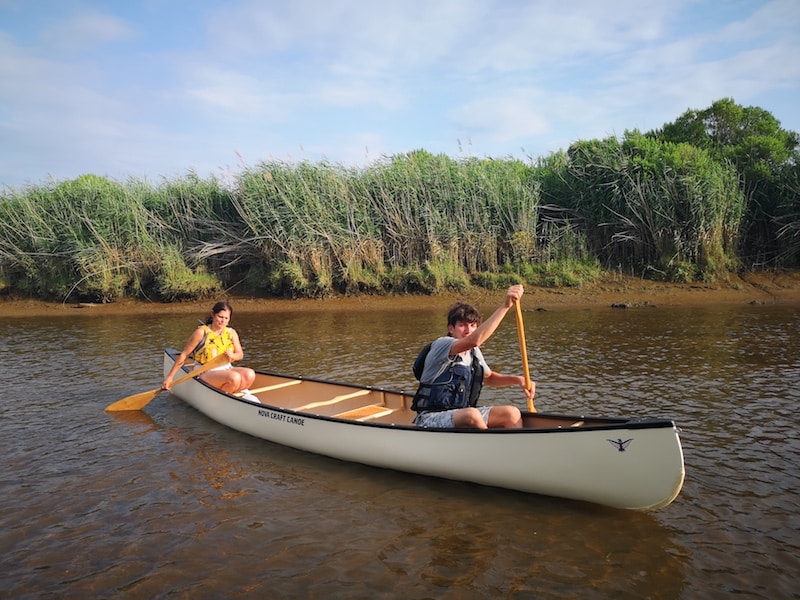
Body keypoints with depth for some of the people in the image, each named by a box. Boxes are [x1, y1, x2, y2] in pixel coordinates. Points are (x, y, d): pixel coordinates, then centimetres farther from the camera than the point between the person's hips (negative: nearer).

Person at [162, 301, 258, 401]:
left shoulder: (231, 333, 6)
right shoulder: (202, 332, -7)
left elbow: (240, 354, 6)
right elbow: (184, 355, -4)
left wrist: (233, 356, -20)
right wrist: (169, 377, -5)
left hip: (226, 369, 4)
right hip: (206, 373, -4)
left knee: (250, 374, -27)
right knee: (234, 377, -33)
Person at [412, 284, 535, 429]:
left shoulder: (473, 352, 10)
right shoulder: (441, 344, -16)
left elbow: (488, 377, 23)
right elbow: (474, 340, -35)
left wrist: (518, 380, 3)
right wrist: (505, 305, -37)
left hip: (461, 415, 8)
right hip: (429, 419, -8)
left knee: (512, 413, -7)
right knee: (472, 415, -37)